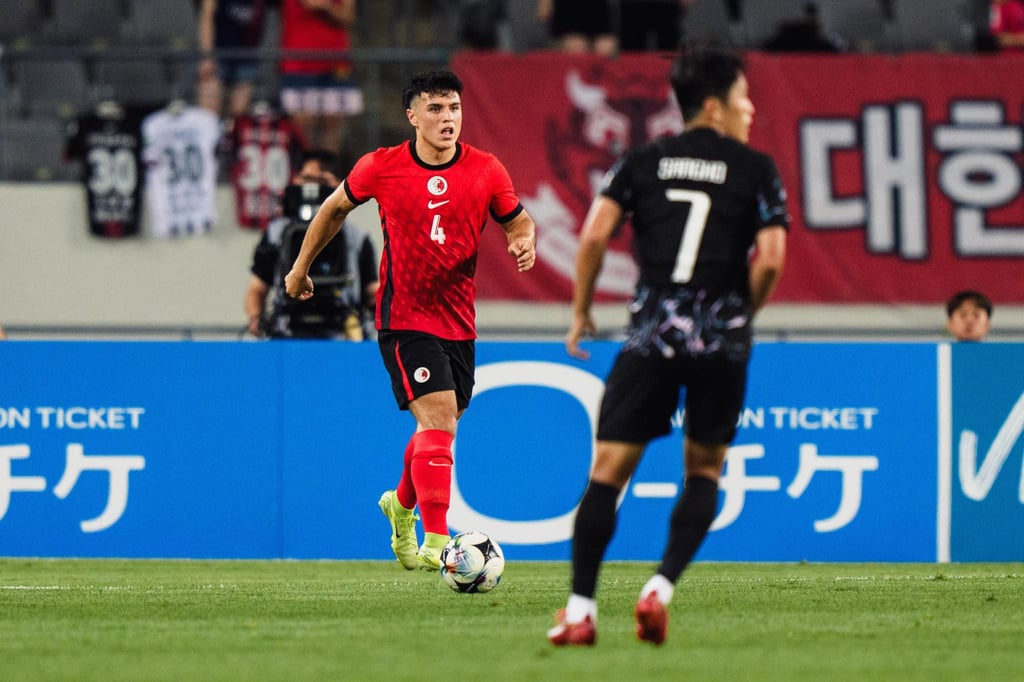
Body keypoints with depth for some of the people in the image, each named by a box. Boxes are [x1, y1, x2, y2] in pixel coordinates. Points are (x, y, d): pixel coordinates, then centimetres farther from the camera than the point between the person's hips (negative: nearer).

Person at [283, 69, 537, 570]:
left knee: (439, 428, 15)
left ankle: (401, 503, 46)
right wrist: (301, 266, 19)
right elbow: (336, 208, 12)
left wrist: (525, 243, -11)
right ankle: (435, 543, -22)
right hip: (403, 318, -4)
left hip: (459, 322, 4)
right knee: (439, 420, -19)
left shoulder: (486, 171, -1)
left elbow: (518, 221, 13)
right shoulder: (381, 168, -6)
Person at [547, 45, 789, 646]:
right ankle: (662, 587, -2)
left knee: (609, 469, 2)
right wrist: (741, 315, 12)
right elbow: (770, 260, -5)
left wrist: (581, 311, 10)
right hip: (722, 341, -1)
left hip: (652, 334, 1)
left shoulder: (643, 162, 10)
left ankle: (581, 610, -5)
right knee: (704, 469, 16)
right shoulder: (756, 169, 4)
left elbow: (595, 234, -1)